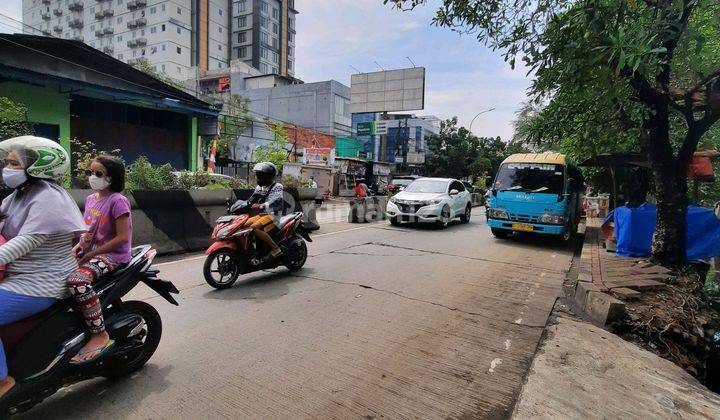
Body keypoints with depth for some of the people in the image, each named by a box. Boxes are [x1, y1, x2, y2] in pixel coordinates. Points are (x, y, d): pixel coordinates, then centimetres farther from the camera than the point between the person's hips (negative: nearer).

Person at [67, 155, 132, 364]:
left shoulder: (117, 201, -12)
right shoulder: (90, 199, 14)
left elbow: (122, 237, -17)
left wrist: (91, 254, -16)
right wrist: (79, 245, 4)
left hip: (112, 255, -9)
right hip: (89, 252, 9)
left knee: (76, 281, -32)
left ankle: (100, 335, -24)